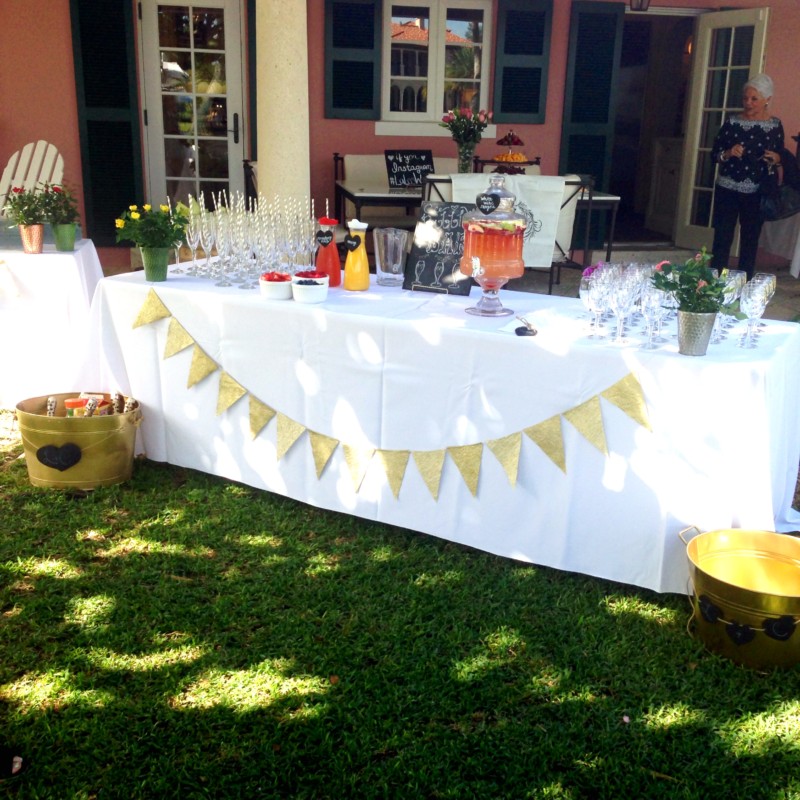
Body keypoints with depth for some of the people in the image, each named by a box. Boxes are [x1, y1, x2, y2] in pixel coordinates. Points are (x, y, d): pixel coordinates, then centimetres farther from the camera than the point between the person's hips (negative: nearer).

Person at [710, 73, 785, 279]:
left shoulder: (775, 125, 1)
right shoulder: (731, 122, 0)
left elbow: (780, 156, 10)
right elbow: (714, 154, 3)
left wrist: (776, 158, -12)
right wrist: (728, 154, -18)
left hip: (756, 193, 0)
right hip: (727, 189, 0)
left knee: (750, 240, 7)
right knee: (722, 237, 0)